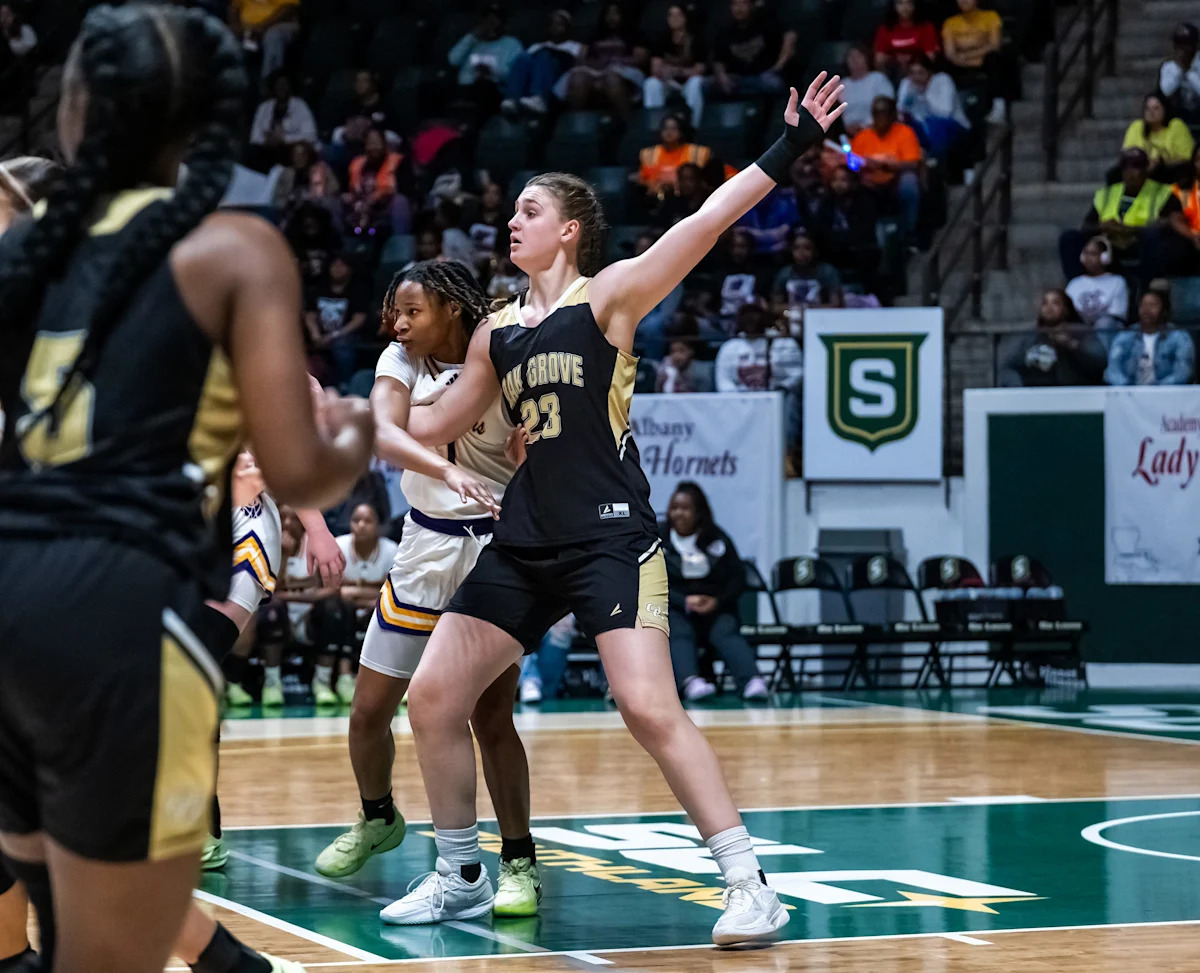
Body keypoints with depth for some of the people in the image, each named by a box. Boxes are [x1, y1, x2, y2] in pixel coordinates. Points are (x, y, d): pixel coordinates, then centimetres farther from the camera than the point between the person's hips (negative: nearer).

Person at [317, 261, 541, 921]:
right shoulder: (401, 362, -2)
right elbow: (383, 432, -22)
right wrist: (447, 470, -40)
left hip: (496, 549, -5)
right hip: (425, 546, 5)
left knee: (490, 716, -11)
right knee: (369, 708, 9)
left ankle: (519, 862, -1)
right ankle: (378, 819, 36)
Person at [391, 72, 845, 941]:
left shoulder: (608, 297, -3)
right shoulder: (497, 333, 14)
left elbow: (707, 222, -14)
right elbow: (434, 427, 24)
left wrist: (790, 147, -22)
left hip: (610, 535, -7)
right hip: (524, 542, 7)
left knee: (649, 708, -19)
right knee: (432, 697, 4)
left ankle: (751, 886, -13)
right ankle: (461, 877, 20)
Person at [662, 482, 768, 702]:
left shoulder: (717, 539, 11)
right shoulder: (658, 539, 7)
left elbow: (738, 578, 8)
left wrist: (717, 601, -12)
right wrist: (685, 601, -17)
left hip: (716, 608, 1)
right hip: (674, 610, -1)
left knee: (726, 632, -29)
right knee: (679, 634, -33)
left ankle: (752, 683, -55)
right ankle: (691, 683, -62)